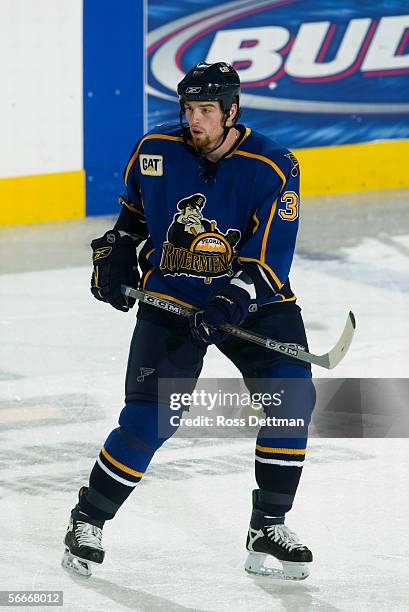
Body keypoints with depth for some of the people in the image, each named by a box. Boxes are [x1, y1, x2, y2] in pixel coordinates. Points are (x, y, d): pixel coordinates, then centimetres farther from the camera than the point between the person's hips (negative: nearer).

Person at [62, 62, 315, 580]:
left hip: (253, 300, 0)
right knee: (148, 419, -10)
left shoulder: (273, 169, -14)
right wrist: (116, 259, 3)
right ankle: (88, 520, 9)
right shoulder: (155, 151, -5)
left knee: (291, 397, -17)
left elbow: (269, 262, -18)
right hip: (170, 299, 0)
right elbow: (133, 213, 16)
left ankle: (267, 529, -4)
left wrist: (229, 304, -31)